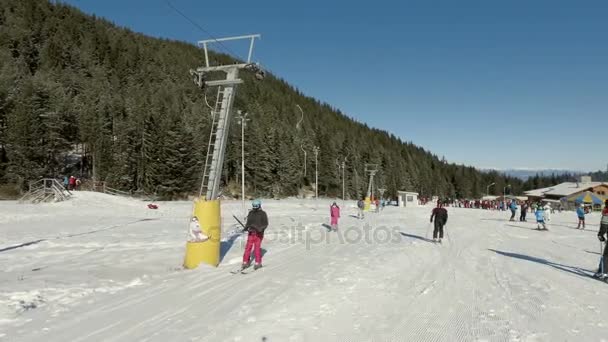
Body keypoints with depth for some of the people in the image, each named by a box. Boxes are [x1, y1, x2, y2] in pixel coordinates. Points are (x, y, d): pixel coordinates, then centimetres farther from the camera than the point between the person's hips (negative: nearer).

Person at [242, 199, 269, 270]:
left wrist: (261, 229, -20)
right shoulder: (250, 213, 12)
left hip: (258, 233, -4)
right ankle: (246, 262, 11)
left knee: (257, 248, -6)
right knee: (248, 247, 1)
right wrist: (246, 227, -1)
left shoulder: (263, 213, -2)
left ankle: (258, 263, 5)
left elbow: (265, 223, -4)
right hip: (251, 232, 4)